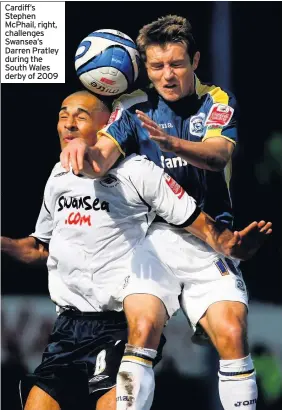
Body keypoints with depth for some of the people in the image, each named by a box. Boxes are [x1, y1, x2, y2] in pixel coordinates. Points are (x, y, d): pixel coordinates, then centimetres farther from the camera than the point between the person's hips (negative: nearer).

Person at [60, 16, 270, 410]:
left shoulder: (218, 102, 4)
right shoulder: (133, 108, 6)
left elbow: (218, 155, -16)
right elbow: (104, 157, -10)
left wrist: (171, 143, -38)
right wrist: (86, 153, -36)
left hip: (208, 240, 0)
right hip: (152, 239, 0)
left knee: (232, 334, -18)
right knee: (142, 327, -23)